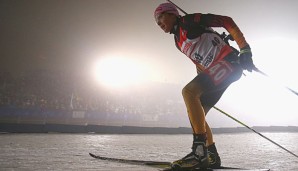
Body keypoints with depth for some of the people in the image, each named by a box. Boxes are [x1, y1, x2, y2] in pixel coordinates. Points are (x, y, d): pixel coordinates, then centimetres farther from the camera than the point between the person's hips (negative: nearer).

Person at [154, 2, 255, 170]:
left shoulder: (189, 21, -5)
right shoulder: (178, 41, 20)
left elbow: (227, 21, -10)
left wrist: (245, 50, -16)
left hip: (228, 61, -9)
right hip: (213, 72, 9)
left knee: (189, 91, -27)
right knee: (196, 115, 5)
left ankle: (200, 151, -31)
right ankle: (212, 157, 10)